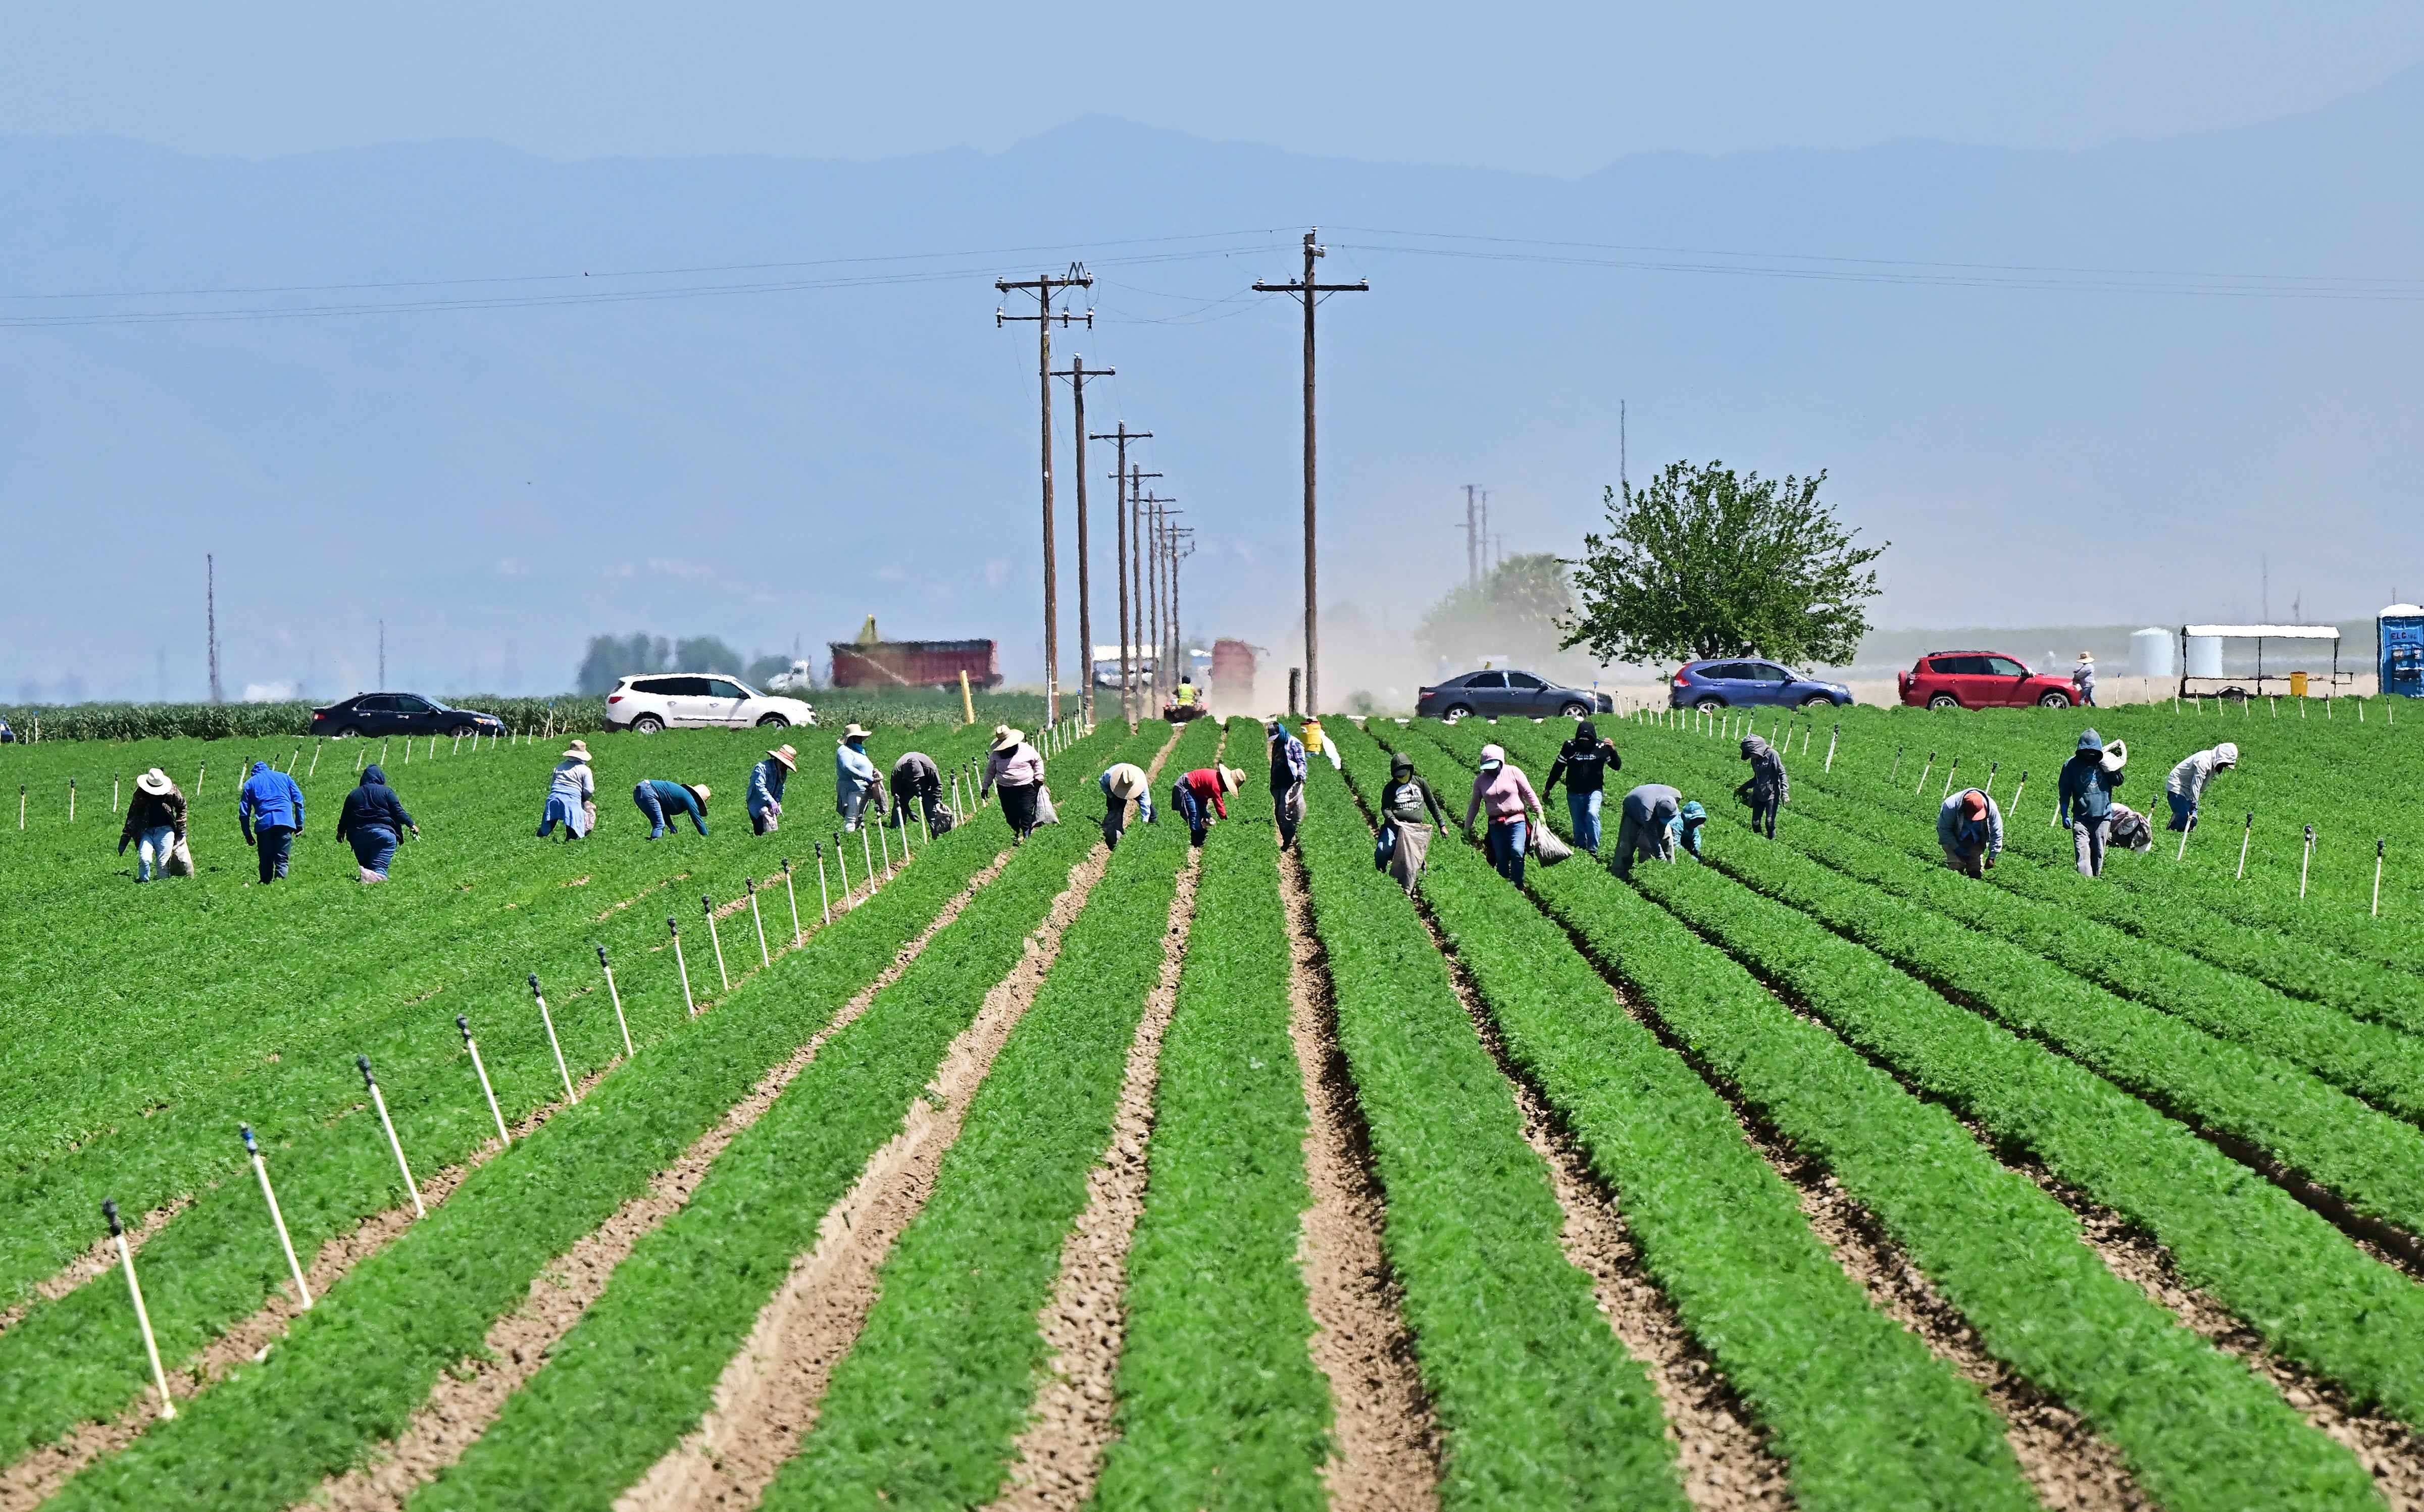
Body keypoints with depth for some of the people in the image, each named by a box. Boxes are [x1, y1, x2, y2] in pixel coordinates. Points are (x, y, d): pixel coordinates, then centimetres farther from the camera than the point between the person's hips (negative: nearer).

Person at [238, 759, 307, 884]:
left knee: (266, 861, 8)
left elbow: (244, 812, 14)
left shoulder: (250, 783, 19)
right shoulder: (284, 777, 20)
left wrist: (248, 834, 17)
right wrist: (300, 825, 15)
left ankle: (266, 884, 7)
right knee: (282, 860, -1)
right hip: (285, 821, 0)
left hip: (264, 824, 0)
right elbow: (299, 800, 14)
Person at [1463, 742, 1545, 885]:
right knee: (1501, 857, -1)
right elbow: (1474, 805, 17)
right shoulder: (1480, 780, 8)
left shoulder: (1513, 772, 0)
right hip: (1496, 824, 3)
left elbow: (1529, 793, 2)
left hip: (1517, 821, -3)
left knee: (1517, 851, -20)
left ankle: (1518, 886, -14)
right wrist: (1467, 827, 17)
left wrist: (1539, 813, -2)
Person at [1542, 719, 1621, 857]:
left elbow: (1617, 767, 1)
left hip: (1594, 791, -2)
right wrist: (1547, 789, 12)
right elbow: (1558, 768, 8)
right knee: (1578, 825, 3)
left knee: (1592, 814, -26)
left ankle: (1593, 849, -20)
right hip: (1574, 793, 2)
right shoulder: (1570, 747, -1)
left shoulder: (1601, 748, -3)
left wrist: (1613, 751, -17)